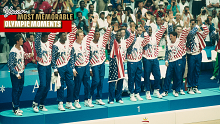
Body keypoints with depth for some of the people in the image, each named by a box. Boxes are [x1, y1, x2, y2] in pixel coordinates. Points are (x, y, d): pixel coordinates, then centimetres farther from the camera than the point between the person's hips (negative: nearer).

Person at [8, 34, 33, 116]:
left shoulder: (21, 48, 2)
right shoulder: (13, 52, -23)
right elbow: (10, 65, -21)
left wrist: (29, 55, 9)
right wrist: (16, 74, -21)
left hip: (21, 72, 8)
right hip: (15, 74, -8)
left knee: (20, 89, 15)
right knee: (15, 90, -1)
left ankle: (16, 106, 27)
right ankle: (15, 109, 7)